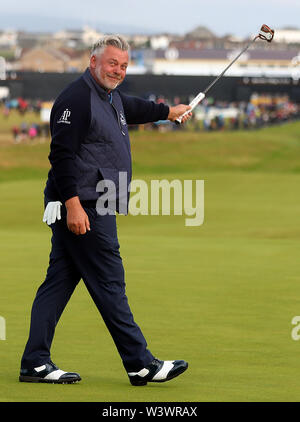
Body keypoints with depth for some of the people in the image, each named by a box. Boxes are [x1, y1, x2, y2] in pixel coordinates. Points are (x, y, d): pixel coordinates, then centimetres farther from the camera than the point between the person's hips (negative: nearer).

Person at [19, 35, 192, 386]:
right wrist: (73, 204, -25)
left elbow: (134, 109, 42)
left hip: (85, 209, 10)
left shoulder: (112, 99, 18)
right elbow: (62, 154, -19)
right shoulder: (77, 98, -13)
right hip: (81, 208, -10)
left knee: (58, 282, 9)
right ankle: (140, 364, -4)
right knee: (109, 284, -7)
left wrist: (170, 112, 59)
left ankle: (35, 363, 10)